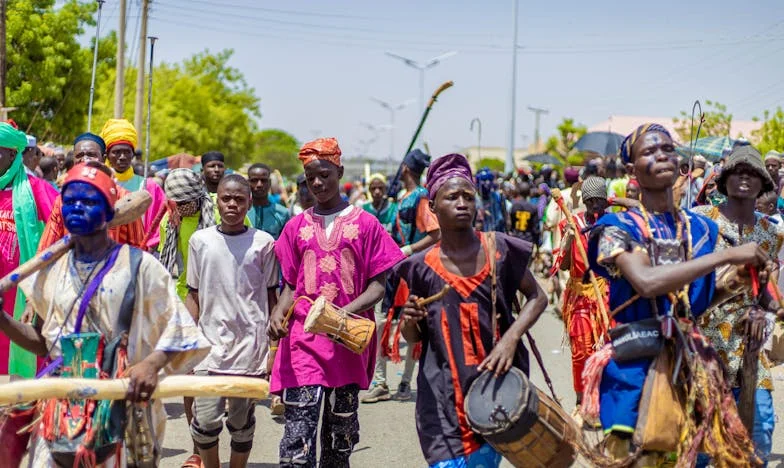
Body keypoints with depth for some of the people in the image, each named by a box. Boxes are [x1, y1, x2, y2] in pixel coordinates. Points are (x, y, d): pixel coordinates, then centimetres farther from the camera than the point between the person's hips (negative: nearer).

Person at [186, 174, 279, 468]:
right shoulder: (200, 240, 6)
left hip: (251, 345, -1)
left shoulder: (263, 243, 2)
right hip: (210, 344, 1)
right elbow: (193, 295, 10)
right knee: (205, 419, -5)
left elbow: (271, 296, 7)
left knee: (242, 422, 7)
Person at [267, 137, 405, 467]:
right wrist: (278, 313, -8)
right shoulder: (297, 227, 9)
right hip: (303, 339, 0)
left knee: (342, 430, 10)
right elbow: (291, 286, 13)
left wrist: (346, 312, -18)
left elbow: (378, 286, 0)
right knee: (299, 431, -10)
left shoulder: (364, 224, 3)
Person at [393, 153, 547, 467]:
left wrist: (511, 339, -8)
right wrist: (409, 320, -14)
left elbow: (537, 297, 7)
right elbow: (413, 338, 8)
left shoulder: (500, 250, -1)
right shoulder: (422, 267, 0)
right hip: (443, 396, 0)